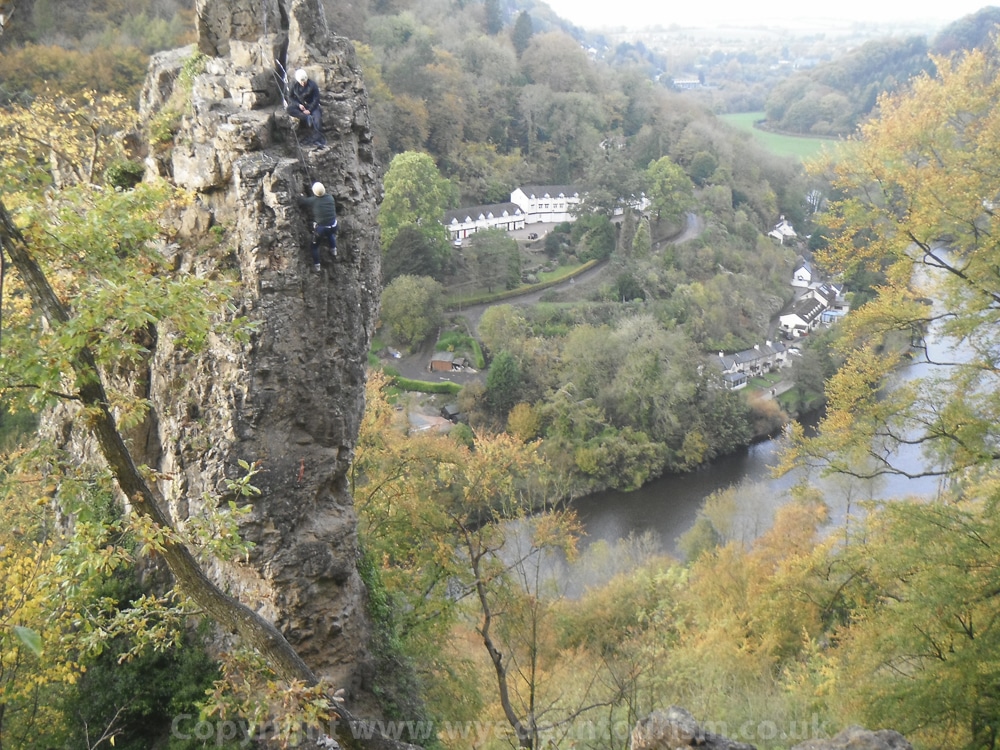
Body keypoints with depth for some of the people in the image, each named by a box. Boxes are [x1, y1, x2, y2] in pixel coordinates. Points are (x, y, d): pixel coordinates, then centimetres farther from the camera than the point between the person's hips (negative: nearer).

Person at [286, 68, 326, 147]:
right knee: (290, 109, -30)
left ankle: (318, 138, -34)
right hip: (299, 105, 2)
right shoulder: (295, 85, -4)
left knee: (317, 117, -31)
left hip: (311, 106, -2)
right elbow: (290, 97, 1)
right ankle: (307, 117, -39)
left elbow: (316, 99, -10)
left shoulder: (312, 85, -11)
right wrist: (298, 105, -17)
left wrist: (309, 109, -22)